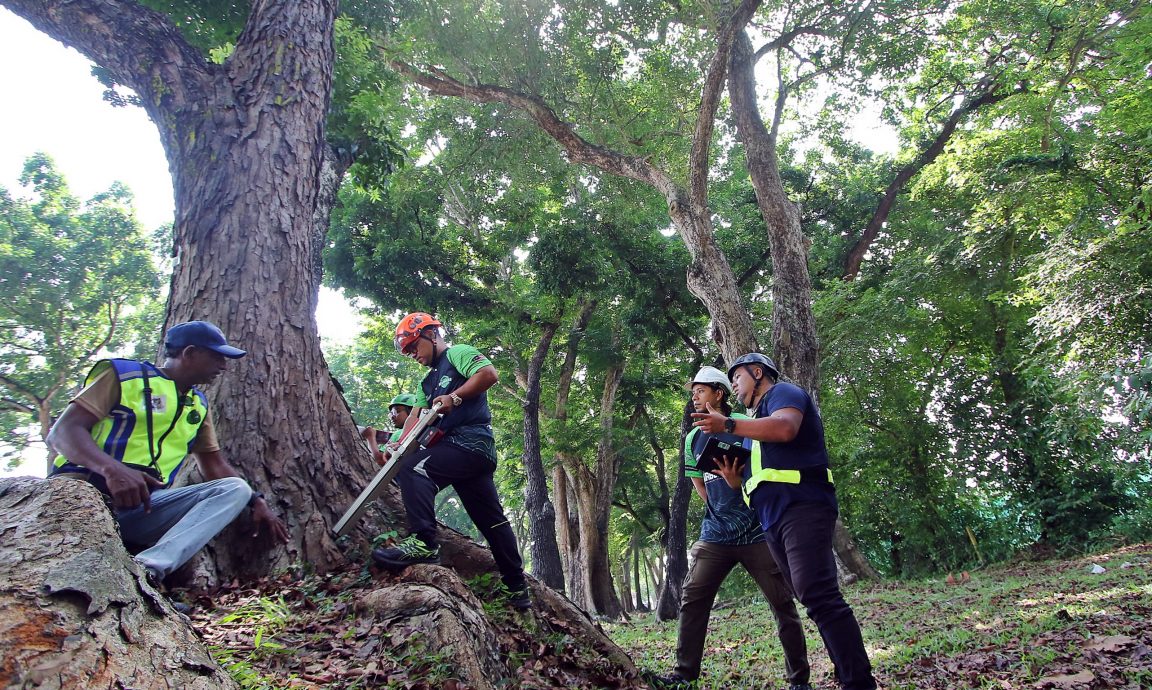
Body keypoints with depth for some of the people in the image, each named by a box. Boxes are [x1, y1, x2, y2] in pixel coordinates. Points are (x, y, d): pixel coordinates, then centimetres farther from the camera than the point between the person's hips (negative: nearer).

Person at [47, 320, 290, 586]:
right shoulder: (124, 374, 6)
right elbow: (62, 431, -5)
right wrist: (112, 469, -24)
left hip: (145, 507, 5)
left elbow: (214, 464, 26)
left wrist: (255, 501, 10)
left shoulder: (199, 405, 25)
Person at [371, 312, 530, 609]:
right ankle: (518, 589, 16)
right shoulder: (429, 381, 29)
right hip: (478, 452, 9)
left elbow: (490, 373, -14)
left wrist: (454, 397, -16)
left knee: (414, 469, -24)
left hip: (472, 440, -9)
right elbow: (415, 417, 18)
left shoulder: (458, 353, 3)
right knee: (491, 520, 10)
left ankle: (423, 542, -31)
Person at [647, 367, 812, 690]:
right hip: (716, 533, 4)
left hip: (757, 531, -4)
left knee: (782, 603, 2)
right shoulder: (693, 439, 8)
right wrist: (720, 512, 10)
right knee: (692, 599, -4)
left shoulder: (746, 425, -6)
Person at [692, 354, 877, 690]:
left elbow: (785, 427, -19)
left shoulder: (783, 392, 5)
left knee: (819, 597, -18)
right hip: (774, 522, 10)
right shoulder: (759, 419, 30)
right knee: (816, 601, 7)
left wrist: (728, 425, -18)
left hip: (802, 509, -10)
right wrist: (734, 479, 12)